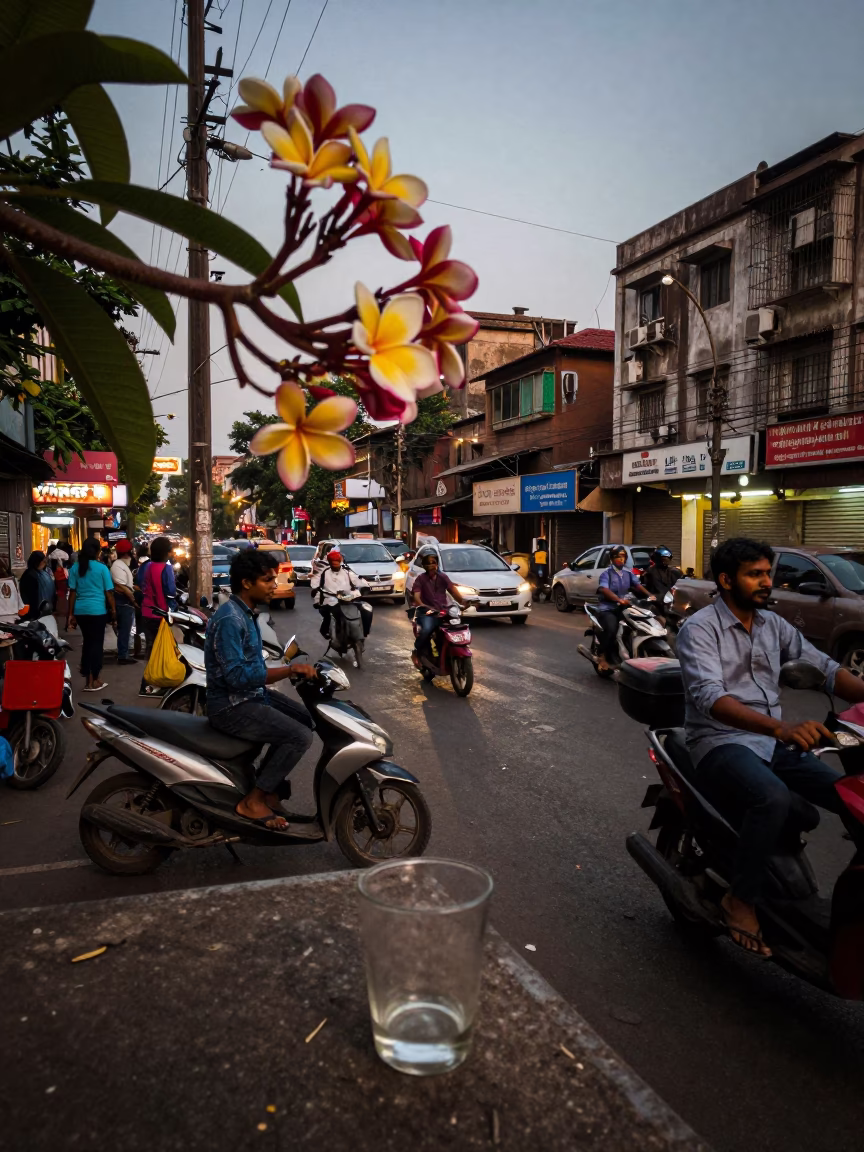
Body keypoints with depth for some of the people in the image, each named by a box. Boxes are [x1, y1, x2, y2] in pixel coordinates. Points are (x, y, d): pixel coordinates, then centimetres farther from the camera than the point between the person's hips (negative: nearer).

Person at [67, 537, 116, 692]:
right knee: (96, 643, 3)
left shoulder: (75, 567, 3)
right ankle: (93, 680, 3)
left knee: (87, 642, 16)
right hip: (98, 610, -4)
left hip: (80, 610, 4)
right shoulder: (102, 568, -7)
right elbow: (109, 592, -4)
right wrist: (113, 610, 6)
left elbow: (72, 592, 3)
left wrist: (71, 613, 8)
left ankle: (87, 676, 22)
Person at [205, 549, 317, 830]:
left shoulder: (247, 612, 9)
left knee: (304, 719, 13)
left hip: (250, 694, 10)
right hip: (230, 705, -10)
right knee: (300, 736, -17)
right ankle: (253, 801, -5)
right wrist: (287, 670, -29)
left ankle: (267, 785, 19)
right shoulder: (229, 619, -23)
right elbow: (236, 676, -30)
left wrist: (290, 670, 2)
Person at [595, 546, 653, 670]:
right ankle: (604, 656, -14)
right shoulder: (606, 573, -7)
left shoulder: (628, 572, 12)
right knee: (611, 628, -32)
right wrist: (619, 599, -38)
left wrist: (649, 595, -16)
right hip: (607, 608, -6)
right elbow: (604, 590, -23)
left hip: (622, 608, 6)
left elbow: (637, 585, 2)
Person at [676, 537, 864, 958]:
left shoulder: (773, 625, 12)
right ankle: (740, 899, -14)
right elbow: (708, 696, -26)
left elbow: (823, 666, 4)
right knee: (772, 797, -35)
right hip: (721, 743, -6)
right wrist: (780, 727, -40)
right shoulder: (698, 629, -10)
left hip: (772, 740, 6)